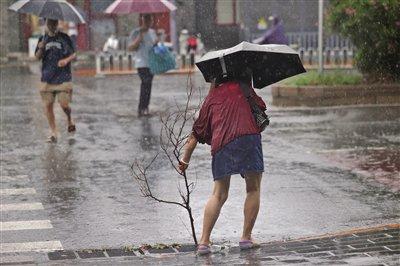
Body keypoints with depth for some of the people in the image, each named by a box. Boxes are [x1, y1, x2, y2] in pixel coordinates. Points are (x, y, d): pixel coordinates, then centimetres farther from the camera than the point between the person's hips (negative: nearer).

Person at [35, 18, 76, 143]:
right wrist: (41, 48, -15)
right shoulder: (43, 39, 10)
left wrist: (66, 60, -16)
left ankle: (69, 119, 25)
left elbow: (74, 54, 5)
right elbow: (38, 57, 5)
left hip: (63, 78, -2)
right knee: (48, 105, -1)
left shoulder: (64, 38, 2)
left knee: (64, 104, -9)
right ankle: (53, 133, 9)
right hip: (47, 78, 3)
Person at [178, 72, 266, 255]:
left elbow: (195, 134, 25)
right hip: (248, 137, -2)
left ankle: (204, 241, 4)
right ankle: (246, 238, 10)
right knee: (253, 189, 12)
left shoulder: (210, 99, 26)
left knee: (219, 194, 10)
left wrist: (185, 160, 30)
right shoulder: (241, 86, 20)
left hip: (221, 144, 2)